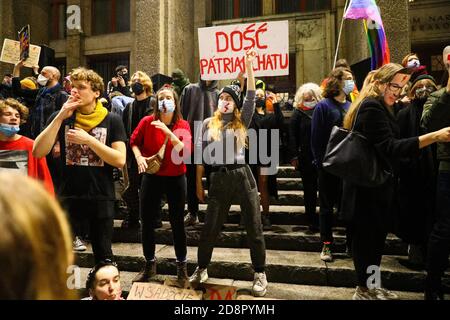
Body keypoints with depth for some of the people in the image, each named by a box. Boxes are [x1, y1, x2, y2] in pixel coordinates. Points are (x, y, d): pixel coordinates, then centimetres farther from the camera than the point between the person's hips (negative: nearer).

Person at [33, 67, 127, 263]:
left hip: (102, 197, -1)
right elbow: (38, 152, -9)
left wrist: (88, 139, -18)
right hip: (68, 196, 2)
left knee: (103, 255, 14)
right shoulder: (60, 118, 3)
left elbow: (120, 160, -12)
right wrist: (60, 117, -14)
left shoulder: (112, 120, -3)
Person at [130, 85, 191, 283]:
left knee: (177, 222, 8)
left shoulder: (183, 125, -9)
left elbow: (186, 152, -23)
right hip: (152, 177, 1)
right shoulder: (147, 122, -7)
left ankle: (182, 265, 27)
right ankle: (150, 264, 30)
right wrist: (139, 157, -9)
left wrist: (168, 131, -31)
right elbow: (134, 141, 9)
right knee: (147, 221, 8)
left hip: (175, 178, -1)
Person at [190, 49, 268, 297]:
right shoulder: (207, 124, 8)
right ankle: (202, 269, 28)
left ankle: (260, 274, 20)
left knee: (254, 227, 5)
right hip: (218, 179, 1)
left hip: (242, 176, 0)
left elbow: (251, 95, -4)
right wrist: (199, 185, 6)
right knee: (210, 228, 8)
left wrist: (249, 65, -8)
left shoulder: (241, 121, 7)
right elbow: (200, 155, 8)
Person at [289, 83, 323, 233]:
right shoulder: (298, 114, 2)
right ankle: (312, 220, 16)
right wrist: (294, 156, -9)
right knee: (310, 190, 7)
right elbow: (292, 136, -1)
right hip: (306, 158, -1)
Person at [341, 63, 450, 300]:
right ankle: (364, 290, 17)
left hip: (376, 185, 10)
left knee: (375, 236, 17)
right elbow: (390, 147, -29)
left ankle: (370, 285, 31)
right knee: (368, 237, 1)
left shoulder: (380, 107, 17)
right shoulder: (372, 107, -18)